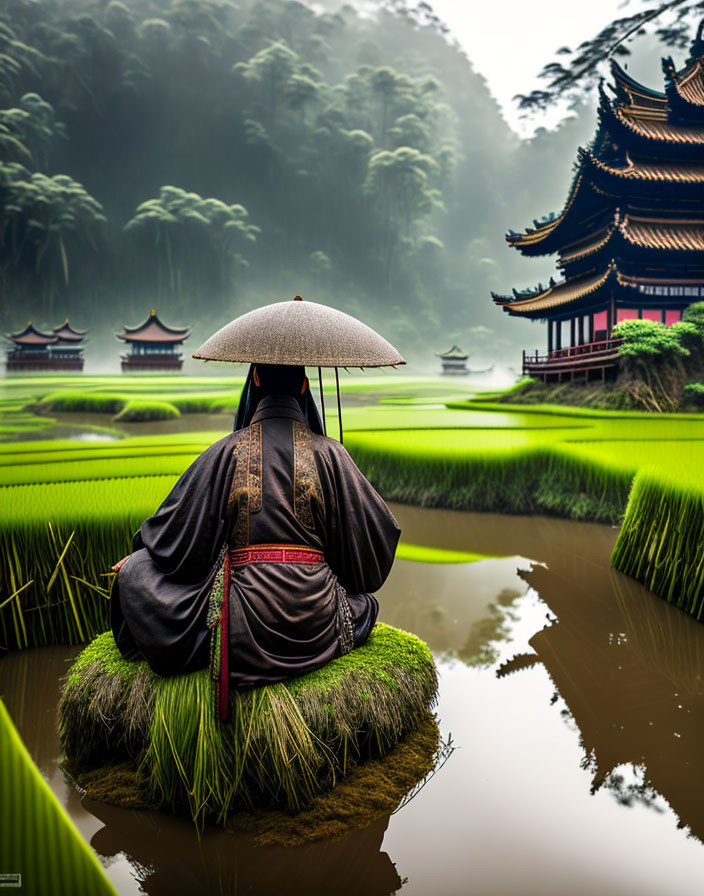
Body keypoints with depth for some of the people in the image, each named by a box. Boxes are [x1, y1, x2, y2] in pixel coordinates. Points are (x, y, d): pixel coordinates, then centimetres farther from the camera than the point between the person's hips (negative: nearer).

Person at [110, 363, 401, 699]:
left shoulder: (229, 450, -1)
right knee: (364, 601, 36)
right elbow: (380, 532, 9)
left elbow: (175, 531, 4)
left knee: (135, 570, 14)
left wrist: (136, 560, 25)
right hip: (317, 624, 1)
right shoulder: (328, 452, 2)